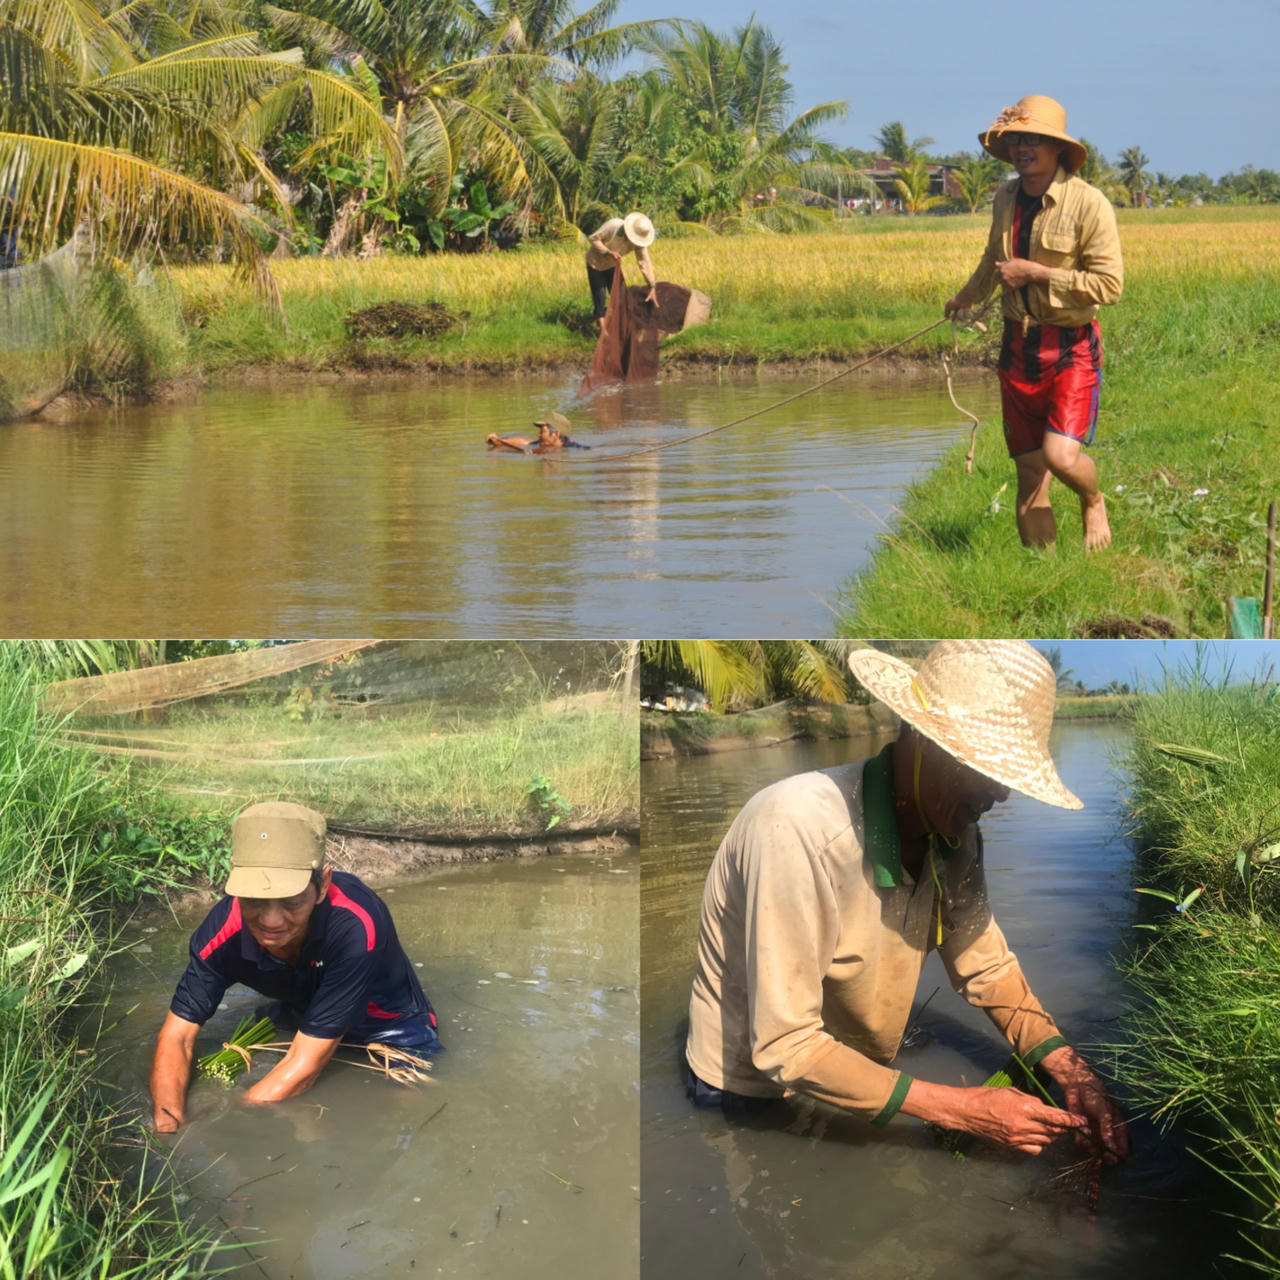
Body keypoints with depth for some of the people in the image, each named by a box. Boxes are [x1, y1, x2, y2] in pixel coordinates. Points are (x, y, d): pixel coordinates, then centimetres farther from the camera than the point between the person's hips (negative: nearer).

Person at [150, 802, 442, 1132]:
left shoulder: (355, 927, -42)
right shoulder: (224, 927, -27)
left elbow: (306, 1063, -37)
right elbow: (177, 1035, -18)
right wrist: (168, 1128, -36)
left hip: (389, 1032, -5)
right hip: (298, 1021, 5)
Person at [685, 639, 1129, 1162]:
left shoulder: (952, 833, -11)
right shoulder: (800, 829, -35)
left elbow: (986, 969, 3)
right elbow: (786, 1049, -33)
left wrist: (1072, 1073, -13)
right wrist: (960, 1109, -31)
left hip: (861, 1082, 6)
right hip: (752, 1095, -6)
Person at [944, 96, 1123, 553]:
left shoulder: (1088, 203, -12)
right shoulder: (1006, 197, 8)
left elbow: (1109, 285, -18)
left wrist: (1037, 273, -17)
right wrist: (968, 296, 46)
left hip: (1071, 349, -5)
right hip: (1018, 347, 6)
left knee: (1061, 456, -20)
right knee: (1029, 471, 6)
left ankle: (1094, 503, 14)